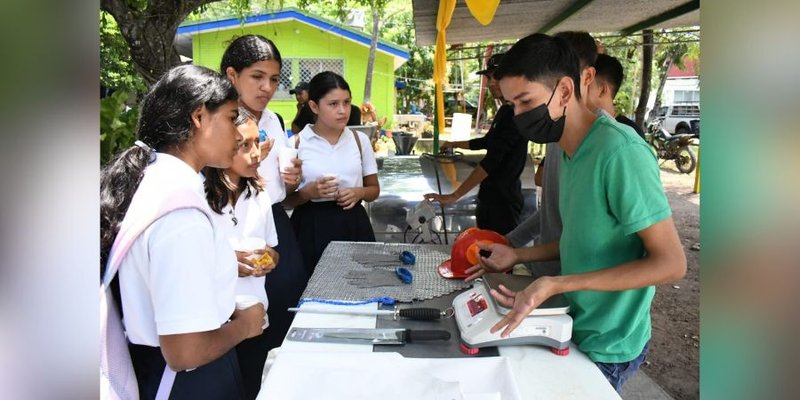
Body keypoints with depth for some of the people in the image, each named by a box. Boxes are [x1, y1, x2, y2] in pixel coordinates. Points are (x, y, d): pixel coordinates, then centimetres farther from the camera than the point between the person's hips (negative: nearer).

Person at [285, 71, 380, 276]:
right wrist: (309, 193, -18)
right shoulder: (296, 144, -4)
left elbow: (374, 189, 12)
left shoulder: (360, 140, 4)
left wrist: (359, 193, -9)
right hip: (312, 228, -2)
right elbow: (285, 198, 0)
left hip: (353, 224, 3)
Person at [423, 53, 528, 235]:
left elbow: (491, 161, -25)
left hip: (503, 199, -9)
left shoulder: (514, 114, -18)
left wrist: (455, 195, -26)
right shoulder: (504, 111, 13)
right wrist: (455, 144, 37)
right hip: (490, 196, 9)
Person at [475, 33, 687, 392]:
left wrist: (557, 285, -31)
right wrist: (517, 255, 4)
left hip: (606, 347, -7)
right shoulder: (569, 151, 2)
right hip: (578, 327, 8)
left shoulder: (620, 151, -25)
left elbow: (670, 263, -24)